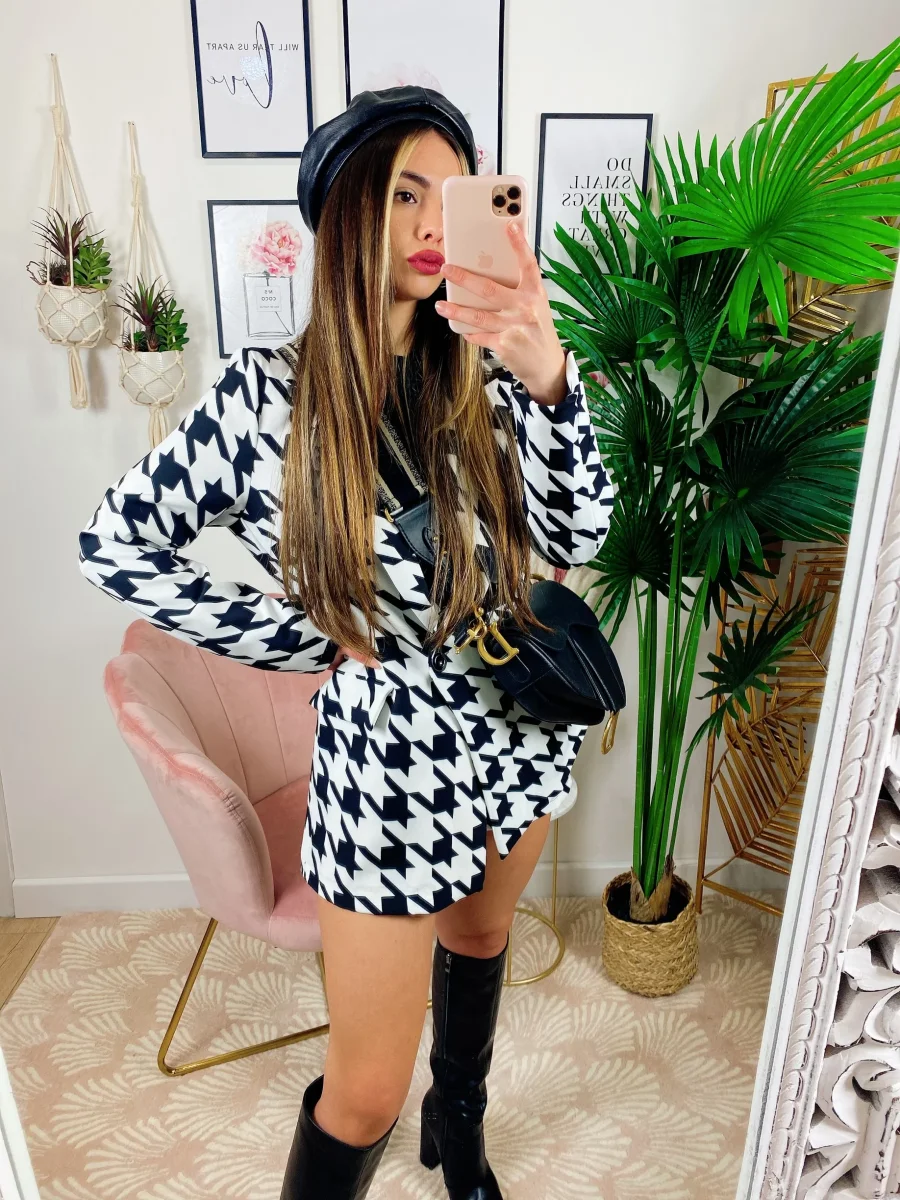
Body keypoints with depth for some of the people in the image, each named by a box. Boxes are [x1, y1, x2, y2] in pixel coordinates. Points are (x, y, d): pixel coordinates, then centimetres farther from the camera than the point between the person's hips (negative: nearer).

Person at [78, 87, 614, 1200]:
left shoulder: (480, 370, -6)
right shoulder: (267, 393, -14)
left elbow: (578, 538, -13)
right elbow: (115, 545, -7)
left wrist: (547, 378, -29)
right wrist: (310, 639, -11)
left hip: (519, 720, 5)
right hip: (388, 748, -4)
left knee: (480, 939, 30)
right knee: (365, 1096, 7)